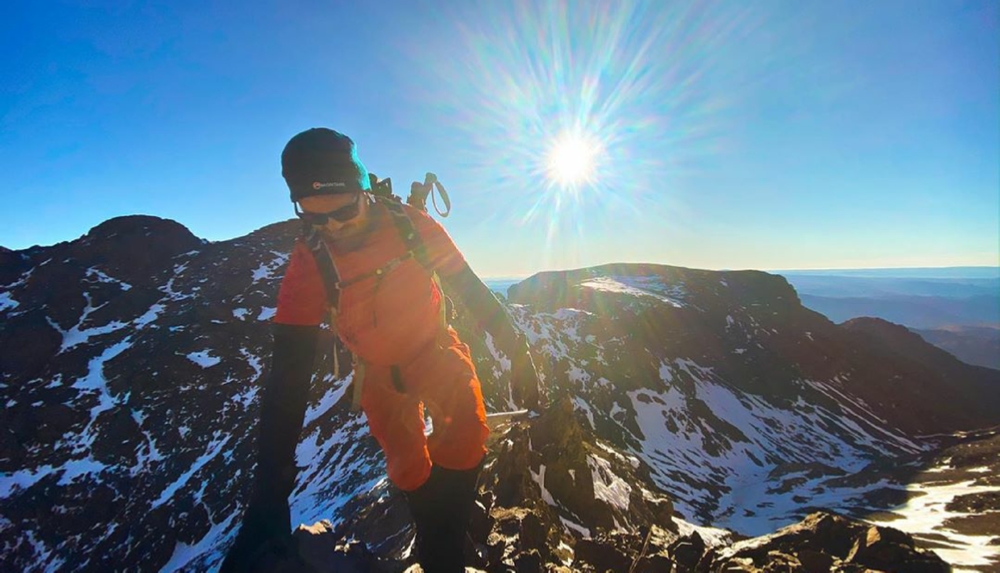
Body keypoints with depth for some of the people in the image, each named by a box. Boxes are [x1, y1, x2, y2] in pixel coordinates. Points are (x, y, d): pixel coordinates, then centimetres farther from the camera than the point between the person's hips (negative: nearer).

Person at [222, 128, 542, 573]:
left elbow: (471, 290, -10)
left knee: (466, 444, -20)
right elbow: (288, 374, -24)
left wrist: (517, 352, -11)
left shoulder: (412, 225, -21)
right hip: (382, 377, 0)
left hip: (437, 353, 0)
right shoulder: (310, 264, -22)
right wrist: (270, 493, -31)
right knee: (412, 475, 3)